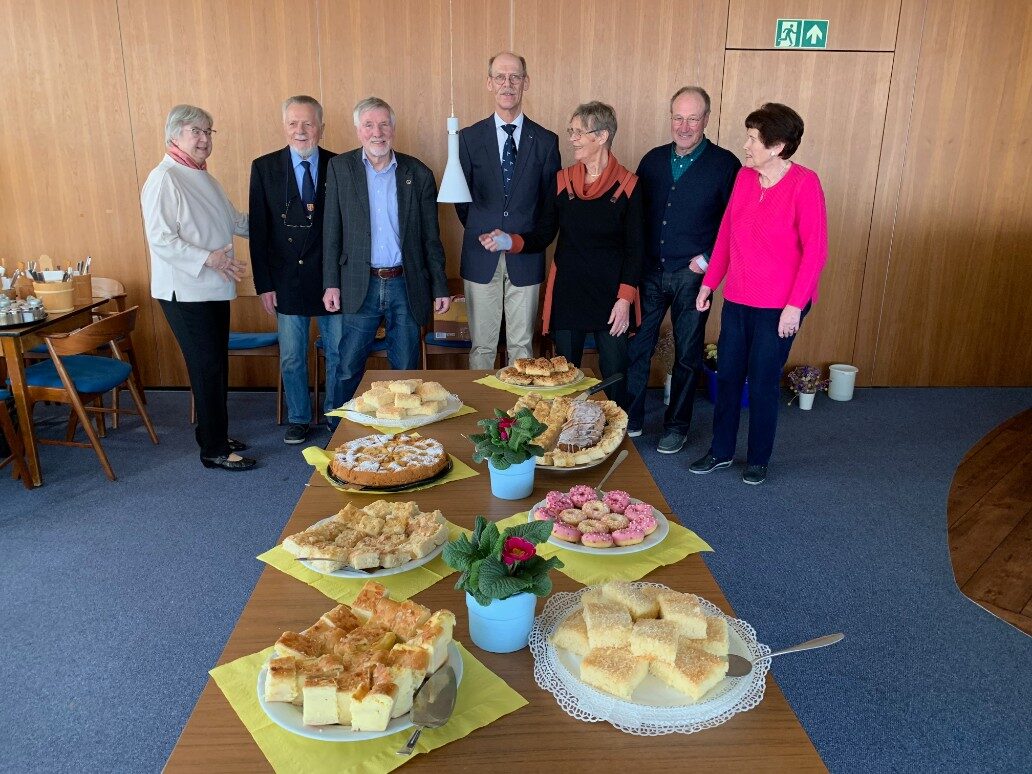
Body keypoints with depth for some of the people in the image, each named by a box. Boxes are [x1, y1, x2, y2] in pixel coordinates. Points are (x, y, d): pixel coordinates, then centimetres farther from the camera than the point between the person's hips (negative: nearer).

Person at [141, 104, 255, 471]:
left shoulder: (203, 178, 14)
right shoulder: (164, 179, -13)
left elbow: (234, 220, 21)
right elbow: (161, 239, -21)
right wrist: (207, 258, -27)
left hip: (213, 288, 9)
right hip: (185, 292, -8)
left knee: (216, 366, 14)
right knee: (207, 368, -3)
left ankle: (216, 435, 28)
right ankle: (214, 450, 8)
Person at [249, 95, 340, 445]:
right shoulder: (264, 167, -1)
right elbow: (258, 231, -1)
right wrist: (264, 284, -5)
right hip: (287, 281, 0)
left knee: (338, 354, 11)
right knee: (292, 358, 11)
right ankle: (298, 419, 29)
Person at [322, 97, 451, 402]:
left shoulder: (418, 173, 2)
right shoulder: (340, 167, 3)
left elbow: (431, 237, 5)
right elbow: (331, 230, 3)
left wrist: (440, 288, 3)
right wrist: (331, 283, -3)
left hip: (406, 286, 0)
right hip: (360, 286, 0)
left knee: (405, 371, 9)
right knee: (348, 371, 5)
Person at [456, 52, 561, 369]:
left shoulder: (546, 141, 3)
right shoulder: (469, 137, 3)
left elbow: (551, 199, 8)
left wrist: (529, 238, 9)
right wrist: (480, 233, 10)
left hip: (526, 259, 0)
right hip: (481, 259, 0)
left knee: (522, 346, 10)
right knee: (481, 346, 8)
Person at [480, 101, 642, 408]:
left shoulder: (627, 185, -4)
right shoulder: (562, 181, 4)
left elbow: (634, 249, -3)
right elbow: (542, 235, 5)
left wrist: (624, 299, -10)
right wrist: (509, 241, -14)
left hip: (610, 296, -2)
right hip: (567, 293, 3)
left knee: (614, 377, 3)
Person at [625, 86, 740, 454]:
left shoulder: (724, 164, -5)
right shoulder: (653, 160, 6)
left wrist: (707, 259, -10)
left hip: (692, 275, -3)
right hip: (649, 271, 3)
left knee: (687, 354, 9)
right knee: (636, 347, 7)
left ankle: (677, 426, 24)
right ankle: (630, 418, 24)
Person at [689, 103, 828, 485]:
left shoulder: (804, 184, -13)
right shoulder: (744, 177, 3)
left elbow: (815, 249, -14)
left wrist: (795, 304, -17)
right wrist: (709, 282, 10)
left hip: (779, 306, -5)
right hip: (737, 299, 5)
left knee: (763, 382, 5)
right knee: (727, 375, 11)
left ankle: (758, 459, 25)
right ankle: (721, 450, 29)